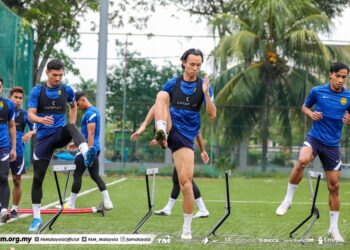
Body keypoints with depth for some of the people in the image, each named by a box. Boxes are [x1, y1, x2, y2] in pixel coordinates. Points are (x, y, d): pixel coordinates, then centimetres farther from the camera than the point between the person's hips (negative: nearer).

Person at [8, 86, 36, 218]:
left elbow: (36, 129, 1)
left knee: (17, 180, 4)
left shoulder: (24, 114, 4)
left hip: (17, 151, 0)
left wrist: (30, 133, -18)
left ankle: (14, 209, 14)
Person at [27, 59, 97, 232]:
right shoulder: (37, 91, -2)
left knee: (71, 127, -34)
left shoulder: (67, 90, 4)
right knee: (37, 177, -2)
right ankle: (37, 218, 8)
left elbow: (73, 106, 24)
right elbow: (30, 115, -10)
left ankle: (86, 154, -61)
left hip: (60, 134, 0)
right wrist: (41, 119, -32)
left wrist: (72, 126, 11)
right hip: (43, 138, 0)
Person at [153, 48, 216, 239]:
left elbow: (212, 115, -6)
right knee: (162, 94, -25)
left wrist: (206, 93, -22)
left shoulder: (204, 86, 3)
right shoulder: (173, 83, 7)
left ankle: (187, 227, 5)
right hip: (169, 128, 1)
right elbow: (159, 103, 11)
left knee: (186, 183, -10)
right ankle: (162, 133, -47)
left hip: (185, 136, -1)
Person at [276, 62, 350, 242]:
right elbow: (304, 107, 13)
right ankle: (288, 199, -15)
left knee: (334, 186, 3)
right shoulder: (317, 91, -4)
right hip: (315, 137, -2)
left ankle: (334, 228, 16)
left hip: (332, 144, 2)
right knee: (302, 161, -35)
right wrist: (311, 113, -9)